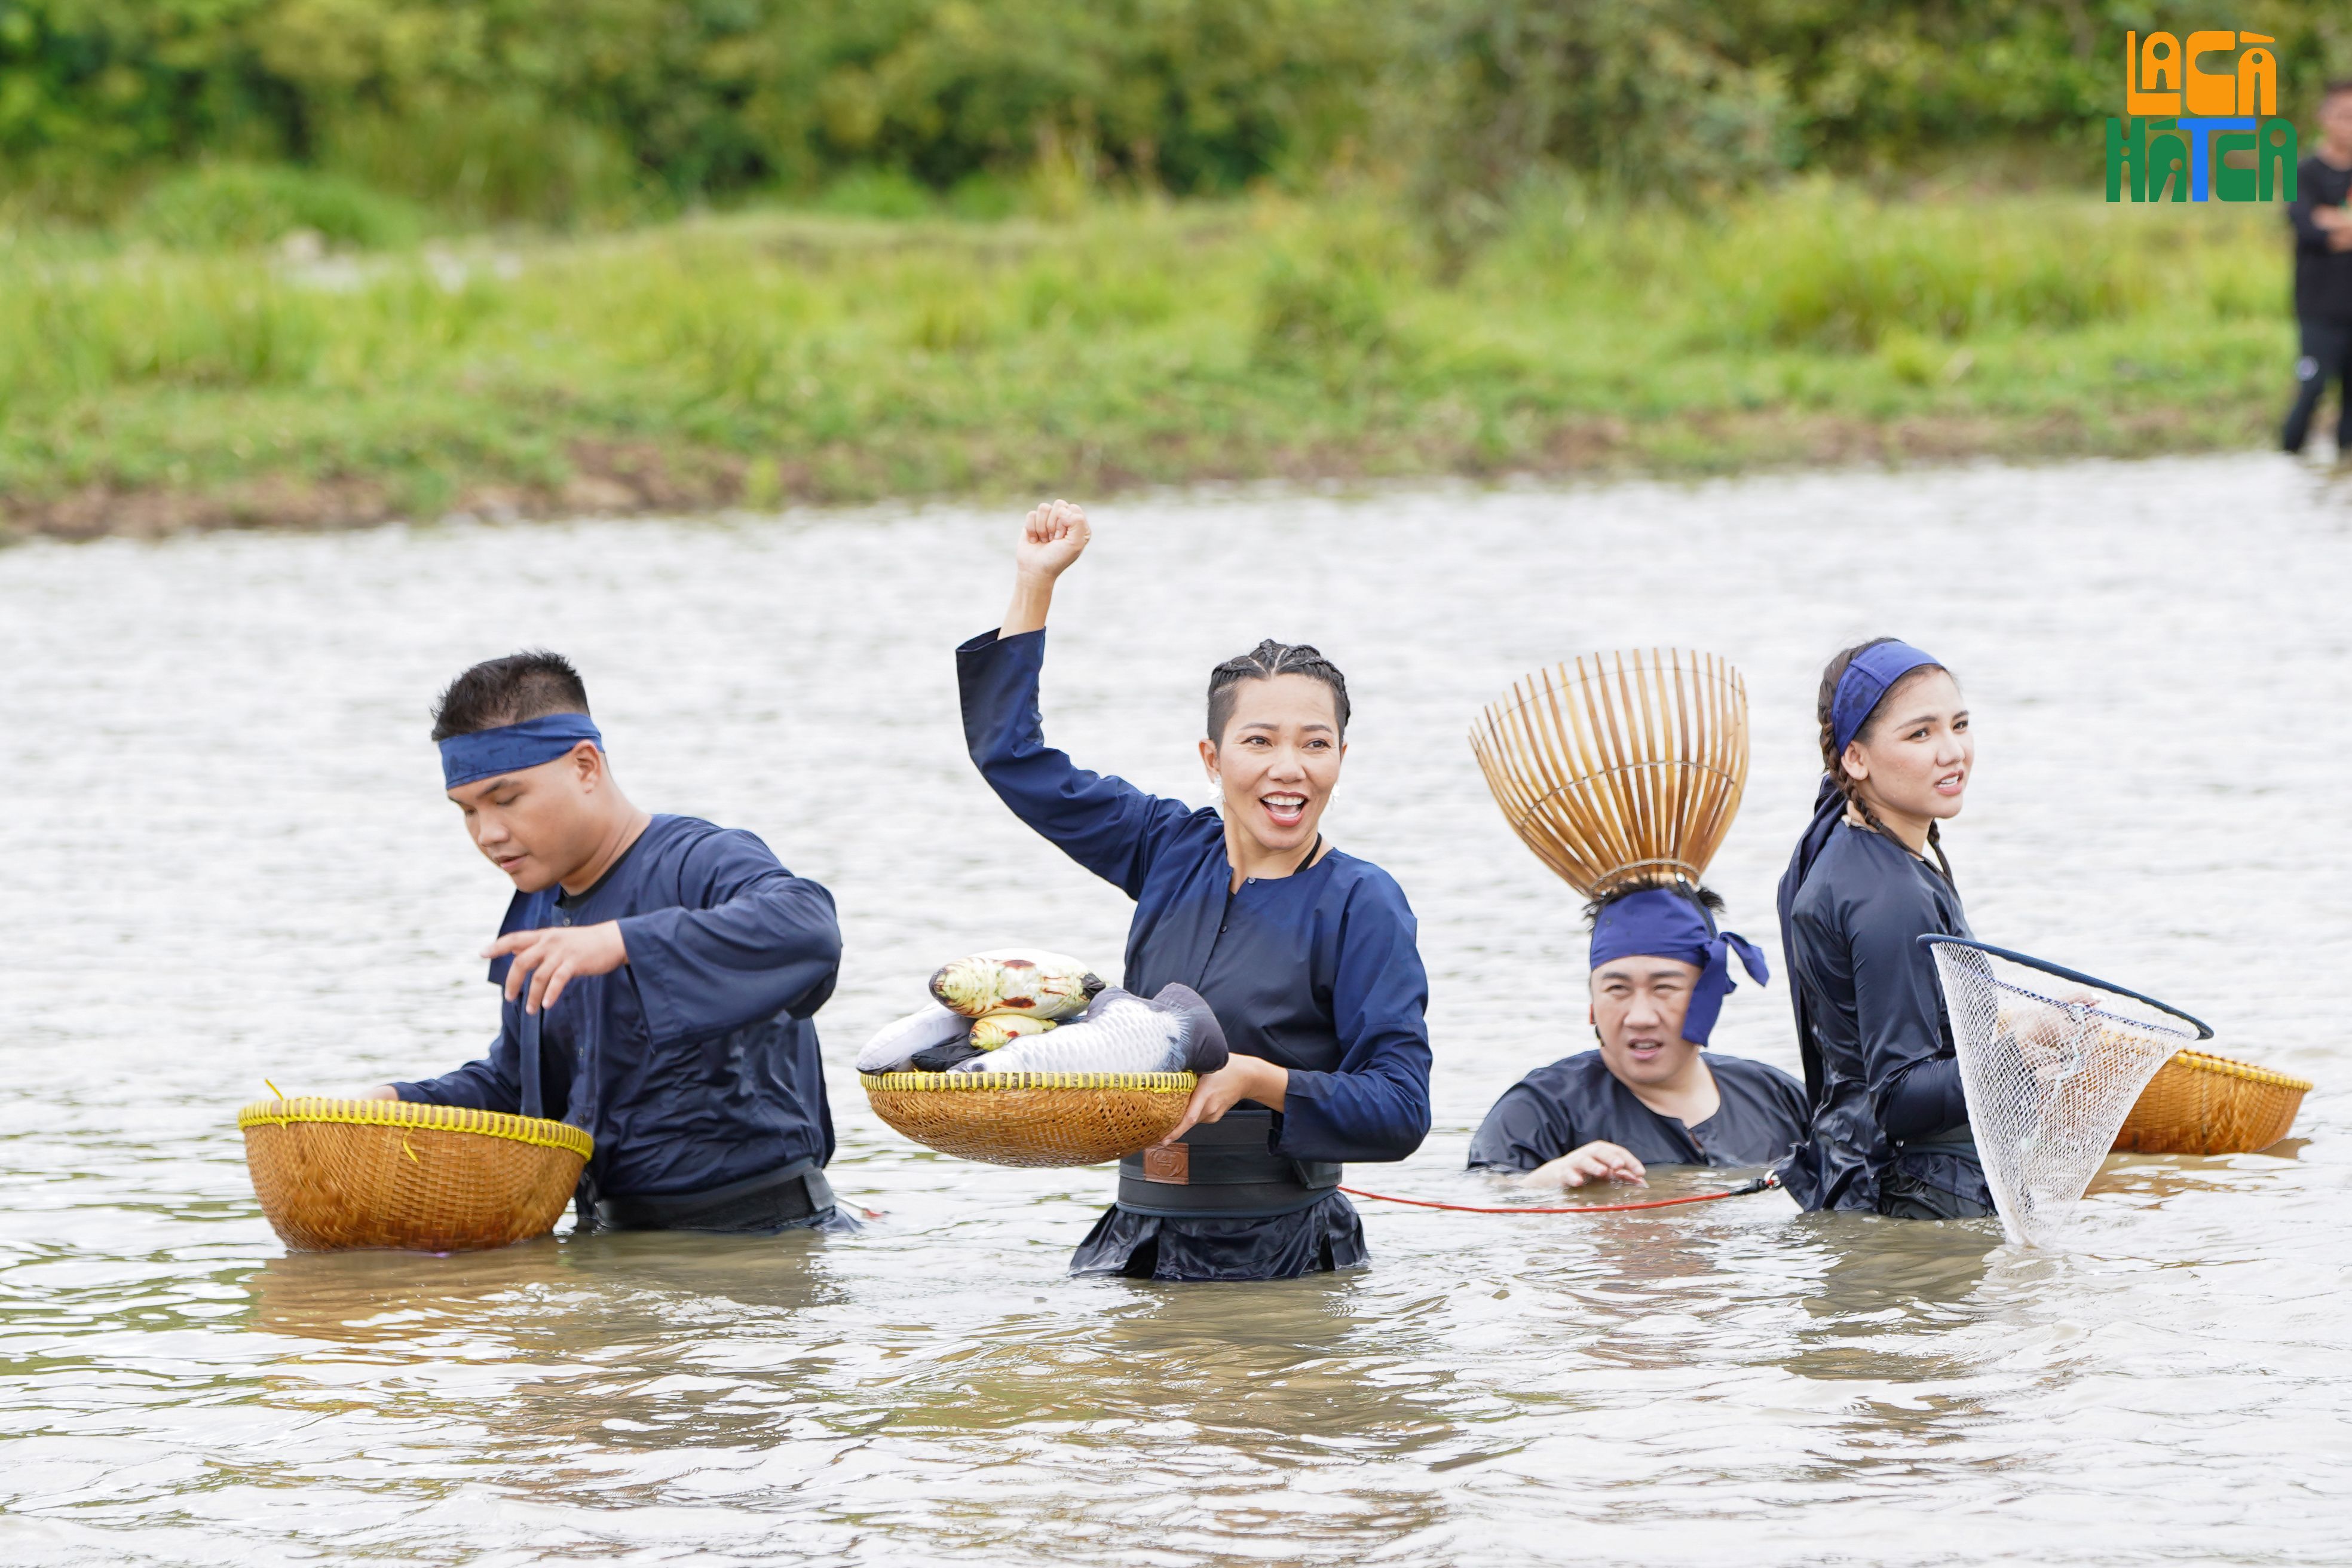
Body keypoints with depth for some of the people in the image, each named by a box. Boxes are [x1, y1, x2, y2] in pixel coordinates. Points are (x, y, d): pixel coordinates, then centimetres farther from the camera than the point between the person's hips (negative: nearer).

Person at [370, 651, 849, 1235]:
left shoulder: (701, 864, -11)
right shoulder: (535, 919, 16)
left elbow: (808, 927, -33)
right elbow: (515, 1083, 27)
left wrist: (622, 944, -38)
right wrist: (405, 1103, 8)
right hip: (617, 1246, 7)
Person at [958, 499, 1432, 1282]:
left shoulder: (1360, 905, -7)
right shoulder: (1174, 851, 9)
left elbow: (1401, 1110, -12)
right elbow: (1009, 752, 19)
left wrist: (1259, 1081, -25)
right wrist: (1035, 583, 17)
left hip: (1282, 1254, -4)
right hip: (1139, 1238, 4)